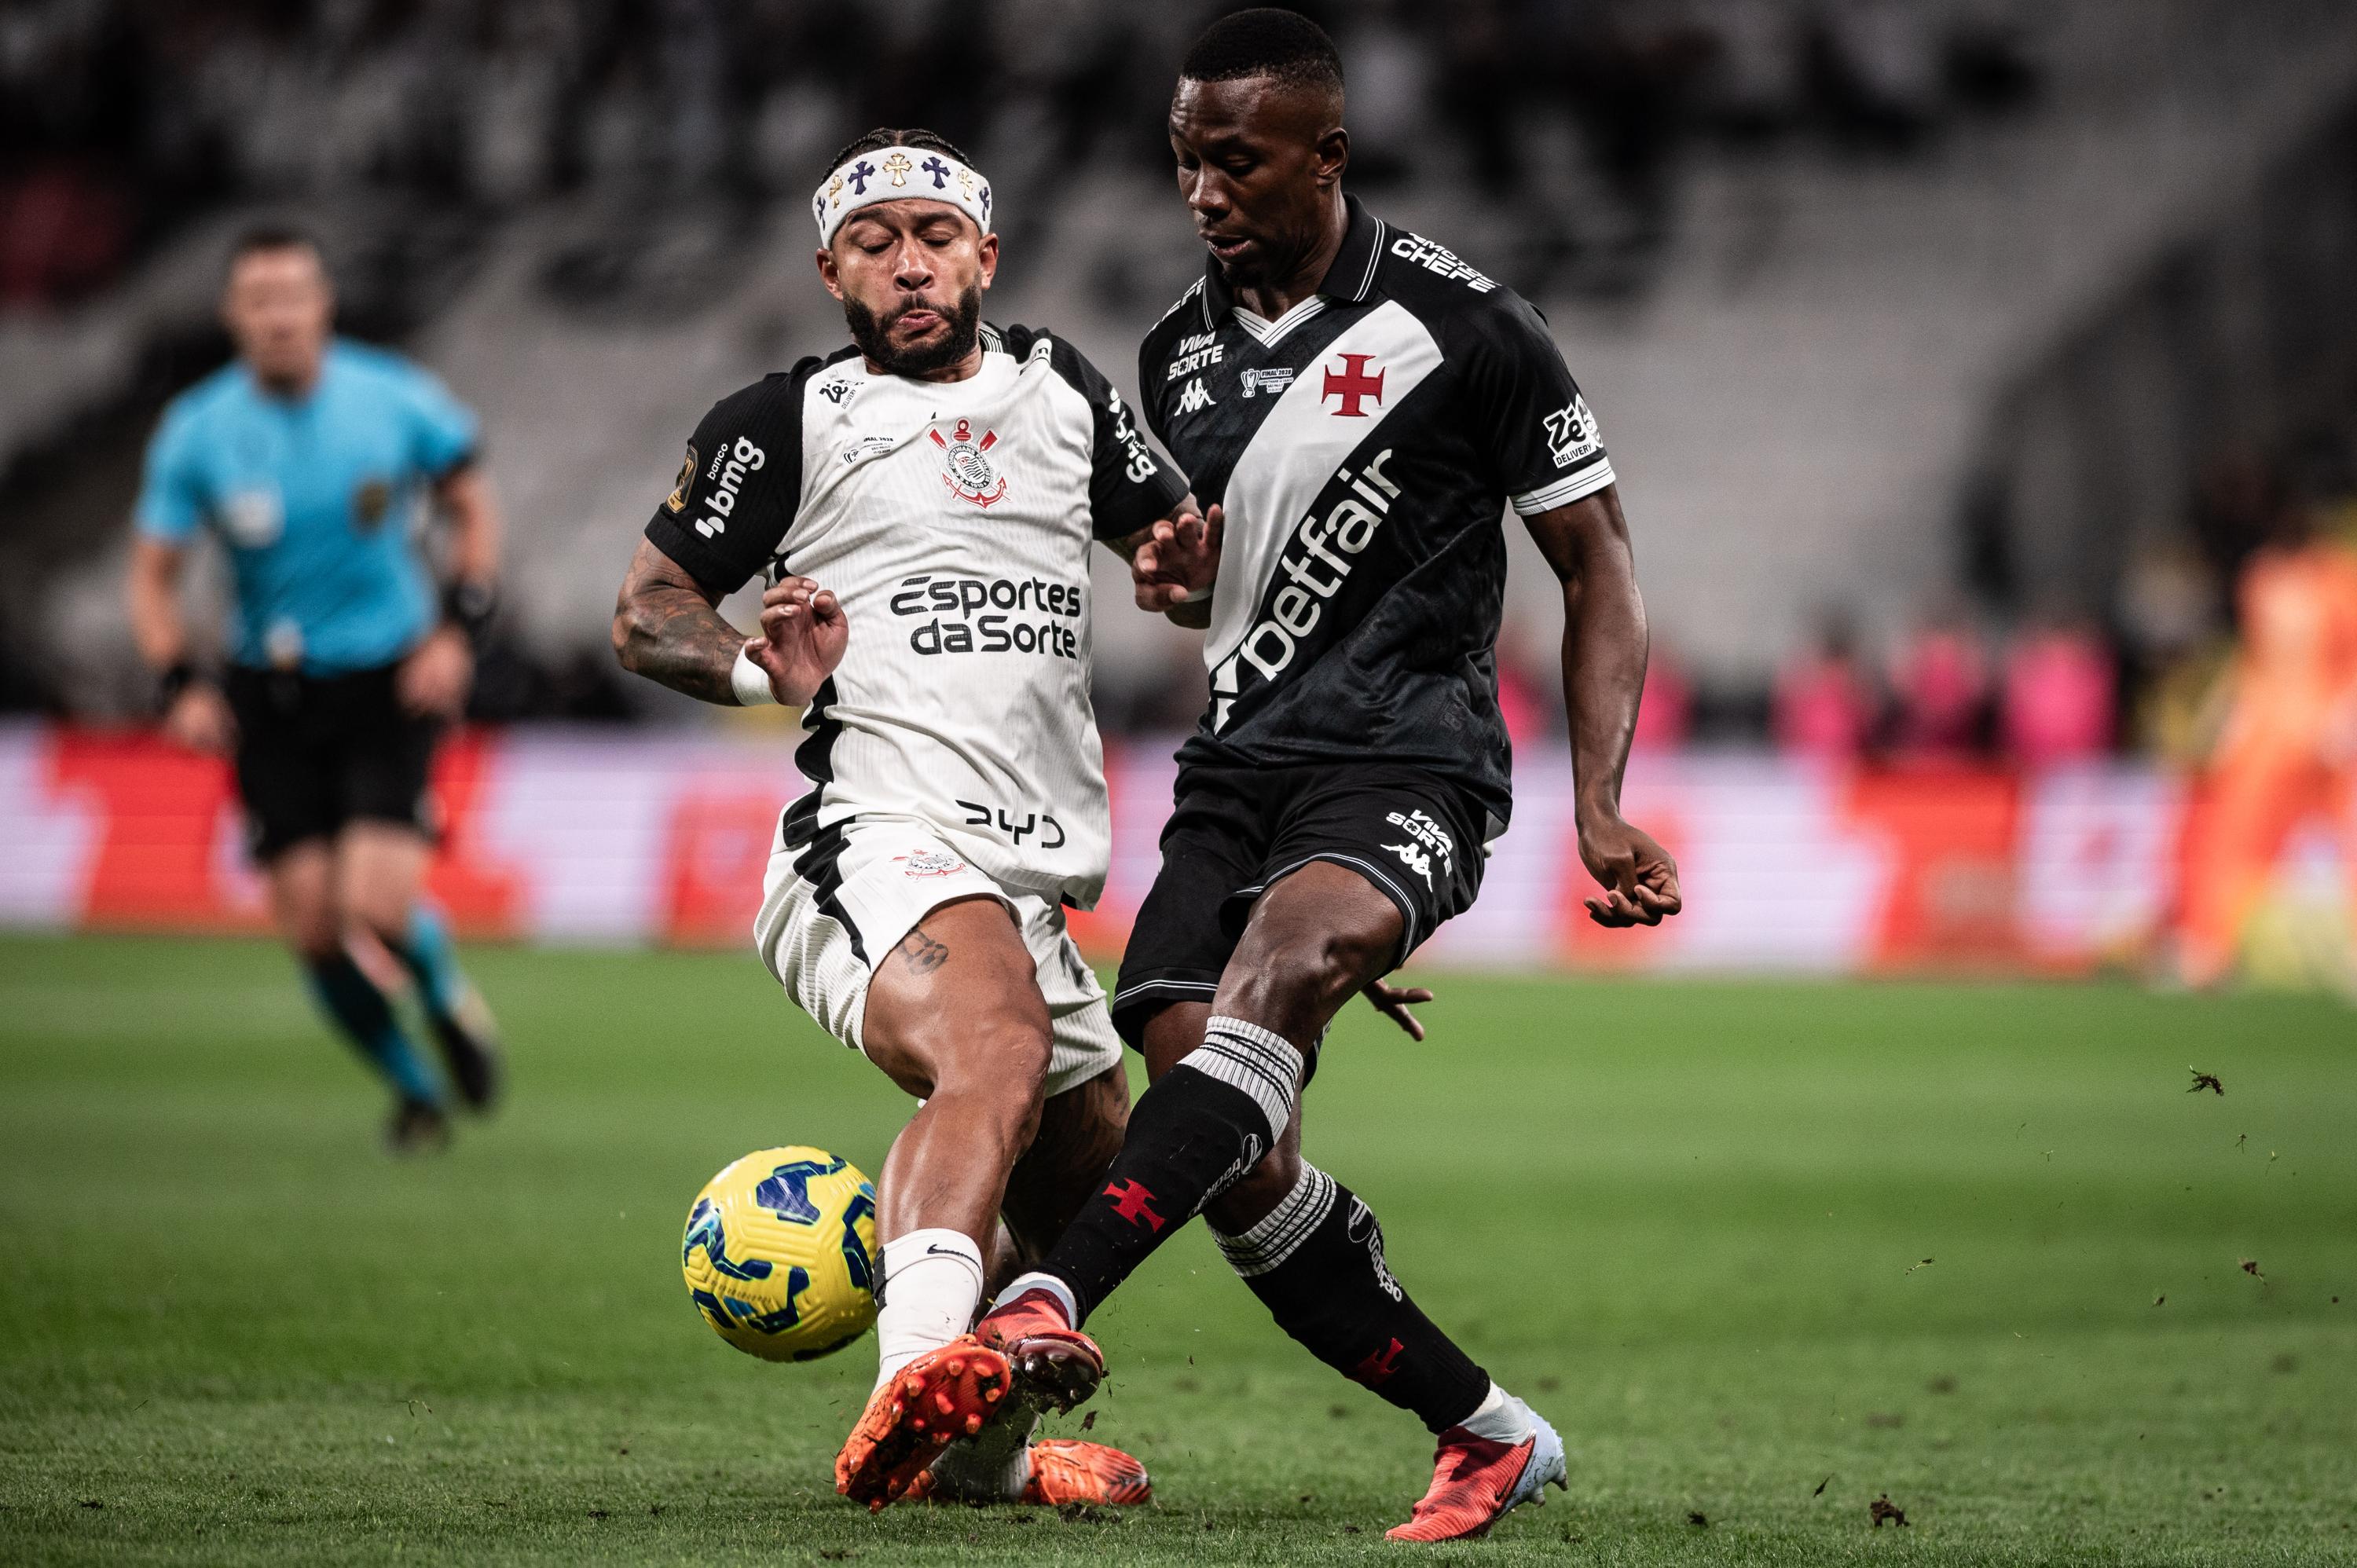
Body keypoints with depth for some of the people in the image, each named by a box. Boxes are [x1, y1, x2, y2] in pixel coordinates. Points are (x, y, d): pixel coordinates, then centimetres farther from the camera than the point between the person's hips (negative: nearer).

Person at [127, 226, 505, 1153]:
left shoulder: (395, 400, -8)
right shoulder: (196, 434, -7)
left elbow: (473, 508, 6)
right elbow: (153, 574, 1)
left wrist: (459, 628, -6)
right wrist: (180, 686, -14)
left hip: (389, 684, -2)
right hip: (270, 695, 2)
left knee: (379, 904, -17)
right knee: (311, 926, -4)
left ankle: (448, 1001, 18)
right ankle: (412, 1088, 21)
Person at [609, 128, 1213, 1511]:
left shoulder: (1063, 391, 20)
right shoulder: (787, 424, 7)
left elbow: (1179, 547, 30)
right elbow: (646, 610, 10)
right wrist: (766, 672, -12)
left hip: (1028, 879, 7)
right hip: (877, 843, -7)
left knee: (1092, 1200, 16)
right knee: (996, 1048, -37)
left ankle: (978, 1453, 37)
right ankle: (915, 1381, -56)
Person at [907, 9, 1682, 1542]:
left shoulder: (1459, 321, -4)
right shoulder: (1179, 353, 13)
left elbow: (1597, 565, 0)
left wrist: (1600, 807, -10)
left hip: (1408, 771, -6)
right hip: (1238, 771, 6)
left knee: (1275, 959, -36)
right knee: (1232, 1159, -10)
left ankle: (1051, 1304, -50)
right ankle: (1490, 1435, 7)